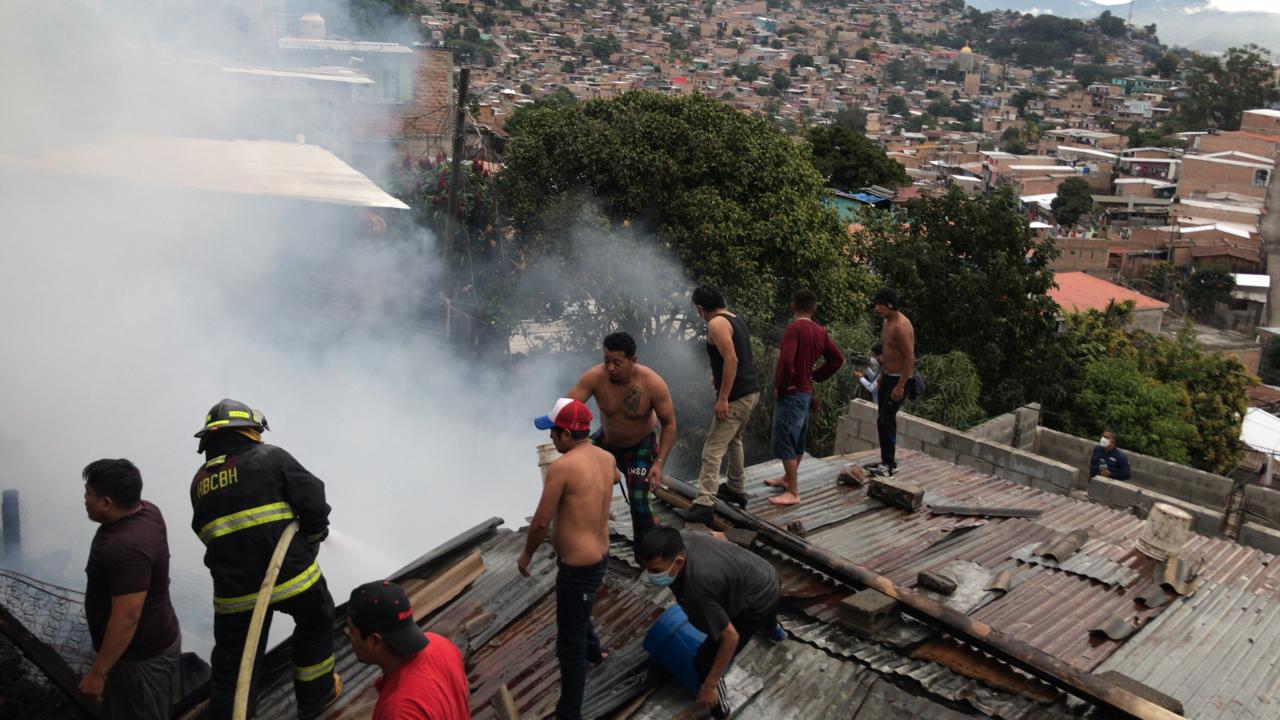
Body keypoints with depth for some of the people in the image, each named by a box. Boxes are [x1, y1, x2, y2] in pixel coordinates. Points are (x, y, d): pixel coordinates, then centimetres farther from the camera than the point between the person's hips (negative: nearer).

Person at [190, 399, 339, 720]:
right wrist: (312, 539, 6)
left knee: (231, 665, 15)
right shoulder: (271, 458, -5)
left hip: (233, 590, 3)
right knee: (315, 621, 25)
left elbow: (205, 532, 12)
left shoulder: (199, 483, 10)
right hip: (290, 573, -3)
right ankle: (316, 694, 38)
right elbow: (312, 499, -11)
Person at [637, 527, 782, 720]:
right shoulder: (680, 541, -21)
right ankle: (772, 629, 80)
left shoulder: (697, 588, -44)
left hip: (757, 604, -8)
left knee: (705, 662, -8)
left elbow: (731, 637, -35)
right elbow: (718, 536, 2)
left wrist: (710, 685, -26)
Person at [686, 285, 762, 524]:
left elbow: (731, 360, -23)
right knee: (733, 441, 27)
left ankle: (704, 505, -16)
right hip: (752, 391, 10)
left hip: (737, 396, -10)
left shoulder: (716, 324, -14)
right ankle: (736, 489, 38)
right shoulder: (735, 319, 14)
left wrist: (723, 398, -23)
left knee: (713, 450, -10)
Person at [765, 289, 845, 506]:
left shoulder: (794, 328, -17)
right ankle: (788, 478, 37)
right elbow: (837, 359, 12)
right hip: (806, 392, 9)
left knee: (784, 442, -6)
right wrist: (815, 376, 12)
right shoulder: (820, 332, 7)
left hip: (791, 393, -9)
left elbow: (786, 361, -28)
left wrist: (780, 387, -15)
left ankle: (793, 493, -5)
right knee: (797, 439, 21)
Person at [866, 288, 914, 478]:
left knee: (886, 420, -9)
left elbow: (910, 358, -24)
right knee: (883, 420, 14)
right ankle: (888, 460, 25)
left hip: (899, 379, -10)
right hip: (887, 377, 10)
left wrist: (900, 386, -24)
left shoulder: (901, 326, -22)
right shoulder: (887, 321, 8)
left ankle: (888, 465, -2)